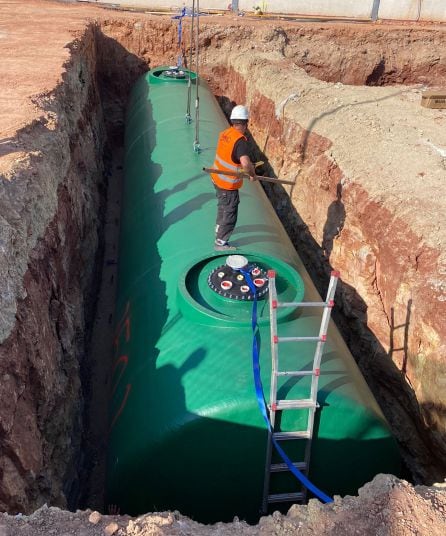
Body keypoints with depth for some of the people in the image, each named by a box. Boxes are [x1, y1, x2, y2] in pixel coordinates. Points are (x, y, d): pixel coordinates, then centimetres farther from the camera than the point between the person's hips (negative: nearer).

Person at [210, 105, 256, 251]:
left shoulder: (224, 133, -2)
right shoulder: (240, 141, -26)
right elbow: (246, 163, -40)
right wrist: (252, 174, -19)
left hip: (217, 177, 8)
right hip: (228, 184, -8)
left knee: (223, 207, 28)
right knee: (230, 213, 7)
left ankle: (219, 229, 49)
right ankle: (220, 242, 17)